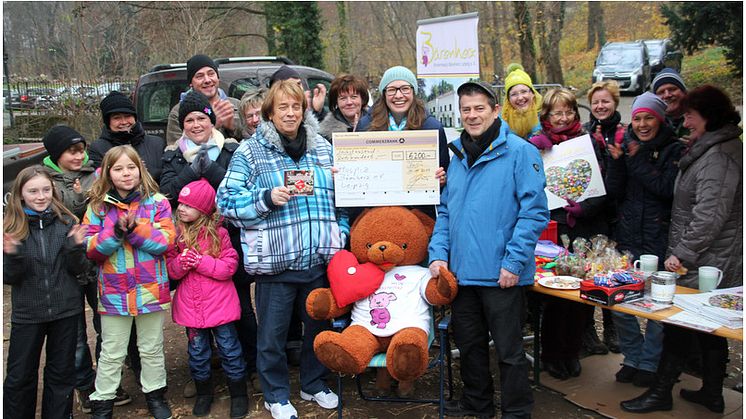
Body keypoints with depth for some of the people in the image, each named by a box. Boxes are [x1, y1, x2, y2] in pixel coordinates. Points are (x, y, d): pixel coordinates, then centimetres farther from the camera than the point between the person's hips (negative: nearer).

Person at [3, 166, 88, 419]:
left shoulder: (66, 222, -4)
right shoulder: (11, 227, -5)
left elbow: (78, 270, -3)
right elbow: (9, 278, -5)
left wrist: (76, 246, -22)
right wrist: (12, 255, -24)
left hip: (65, 310, 1)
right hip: (27, 313, 0)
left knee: (62, 372, 14)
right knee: (20, 376, 10)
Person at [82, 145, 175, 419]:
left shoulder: (157, 202, -3)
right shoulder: (97, 206, 0)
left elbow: (166, 240, -11)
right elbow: (90, 249, -5)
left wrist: (134, 229, -21)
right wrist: (115, 232, -22)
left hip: (151, 290, 0)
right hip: (113, 292, 0)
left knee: (152, 349, 16)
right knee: (111, 353, 12)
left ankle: (155, 394, 33)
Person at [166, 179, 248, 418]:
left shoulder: (218, 233, -8)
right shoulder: (176, 234, 1)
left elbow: (229, 267, -11)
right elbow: (171, 271, 3)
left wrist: (200, 261, -21)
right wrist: (181, 263, -19)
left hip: (220, 304, -3)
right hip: (191, 306, 3)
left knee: (229, 350, 7)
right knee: (197, 353, 15)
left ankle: (239, 394, 24)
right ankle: (204, 393, 34)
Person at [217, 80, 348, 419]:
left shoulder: (323, 148, 11)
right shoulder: (250, 152, -3)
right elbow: (226, 201, -7)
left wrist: (341, 233, 8)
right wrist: (267, 199, -19)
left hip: (320, 258, 4)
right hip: (274, 260, -4)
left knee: (318, 324, 17)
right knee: (272, 333, 7)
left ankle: (314, 384, 39)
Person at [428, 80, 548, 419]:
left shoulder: (519, 152, -8)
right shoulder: (458, 156, 12)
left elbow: (534, 212, -13)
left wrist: (514, 262, -18)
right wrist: (438, 254, 3)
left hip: (502, 275, -6)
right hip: (461, 272, 6)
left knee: (509, 349, 7)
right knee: (469, 343, 19)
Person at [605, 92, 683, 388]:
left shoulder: (674, 150, -2)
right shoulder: (626, 147, 9)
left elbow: (667, 189, -16)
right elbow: (615, 193, 3)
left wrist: (638, 161, -15)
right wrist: (617, 161, -11)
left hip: (659, 239, -4)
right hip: (628, 237, 4)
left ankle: (649, 363, 20)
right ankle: (632, 358, 24)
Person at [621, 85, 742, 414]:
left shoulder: (718, 156, -19)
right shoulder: (709, 150, 14)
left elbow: (710, 214, -25)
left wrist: (683, 253, -20)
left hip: (704, 266, -10)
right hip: (712, 262, 10)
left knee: (679, 325, -1)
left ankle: (661, 393, 10)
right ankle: (712, 394, 29)